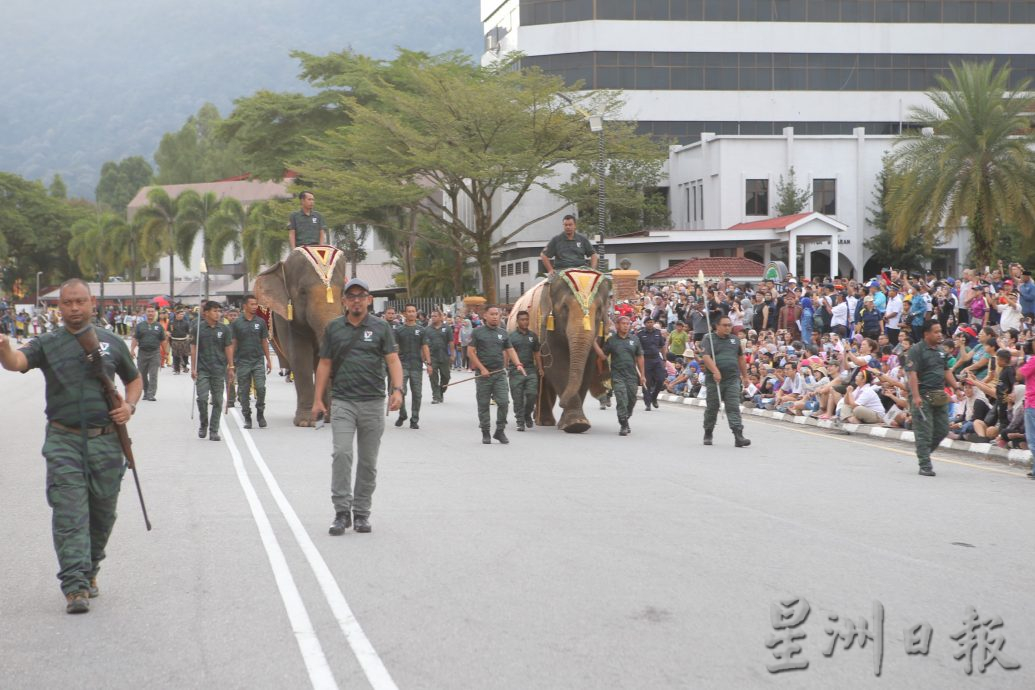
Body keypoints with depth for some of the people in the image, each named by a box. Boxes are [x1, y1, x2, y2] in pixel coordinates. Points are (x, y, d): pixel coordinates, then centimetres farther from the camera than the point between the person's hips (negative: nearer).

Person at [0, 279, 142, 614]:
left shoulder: (112, 343, 10)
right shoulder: (47, 344, 4)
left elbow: (134, 379, 23)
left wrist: (129, 405, 2)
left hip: (105, 440, 2)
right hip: (63, 441, -2)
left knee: (103, 512, 11)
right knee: (70, 514, -9)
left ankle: (89, 572, 32)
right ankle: (75, 587, -12)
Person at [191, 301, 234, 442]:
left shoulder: (224, 329, 4)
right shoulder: (198, 328, 0)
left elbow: (228, 348, 6)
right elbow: (193, 349, 2)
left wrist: (231, 367, 3)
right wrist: (193, 368, -2)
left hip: (219, 370, 1)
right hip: (202, 370, -1)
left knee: (217, 401, 2)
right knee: (202, 398, -10)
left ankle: (213, 430, 10)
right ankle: (203, 424, 13)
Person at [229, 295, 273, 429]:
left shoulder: (260, 322, 6)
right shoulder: (237, 323, 0)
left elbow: (264, 341, 11)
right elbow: (233, 343, 2)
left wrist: (269, 360, 9)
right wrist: (231, 362, 0)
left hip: (258, 361, 1)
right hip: (242, 361, -1)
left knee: (261, 388, -11)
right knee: (244, 392, 3)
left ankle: (260, 413, 8)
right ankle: (247, 417, 14)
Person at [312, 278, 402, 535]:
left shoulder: (380, 327, 4)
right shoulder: (334, 328, 8)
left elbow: (393, 359, -3)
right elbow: (324, 364, 11)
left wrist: (397, 389, -19)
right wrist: (318, 400, 4)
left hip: (373, 402, 0)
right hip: (342, 401, 0)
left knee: (368, 460, 6)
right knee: (341, 453, -14)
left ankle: (361, 512, 16)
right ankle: (342, 511, -8)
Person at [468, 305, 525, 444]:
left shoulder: (503, 332, 11)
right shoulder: (477, 332, 0)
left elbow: (510, 350, 12)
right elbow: (470, 352, -3)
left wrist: (518, 364, -6)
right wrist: (482, 368, -11)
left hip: (500, 372, 2)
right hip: (483, 374, -2)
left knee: (503, 402, -8)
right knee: (483, 405, 4)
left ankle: (500, 431, 5)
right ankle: (485, 433, 15)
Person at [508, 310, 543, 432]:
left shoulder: (533, 336, 14)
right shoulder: (512, 336, 1)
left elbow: (536, 353, 20)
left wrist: (540, 368, 13)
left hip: (531, 370, 3)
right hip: (516, 371, -3)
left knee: (532, 394, -8)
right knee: (518, 398, -2)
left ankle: (527, 415, 18)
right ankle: (520, 422, 7)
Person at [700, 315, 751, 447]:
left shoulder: (734, 340, 15)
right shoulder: (709, 339, -1)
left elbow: (741, 358, 22)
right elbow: (706, 357, -16)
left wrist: (745, 376, 19)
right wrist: (715, 371, -29)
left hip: (733, 379, 3)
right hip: (714, 380, -3)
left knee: (734, 407, -7)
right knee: (712, 408, 8)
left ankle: (738, 436, -15)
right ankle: (708, 435, 23)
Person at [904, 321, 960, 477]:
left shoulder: (940, 350, 15)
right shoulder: (916, 350, -9)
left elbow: (946, 371, 23)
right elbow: (912, 374, -16)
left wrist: (956, 387, 12)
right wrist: (915, 396, -24)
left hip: (939, 397, 8)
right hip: (922, 396, -7)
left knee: (942, 430, 9)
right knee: (924, 433, -5)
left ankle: (924, 453, 28)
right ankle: (925, 466, -1)